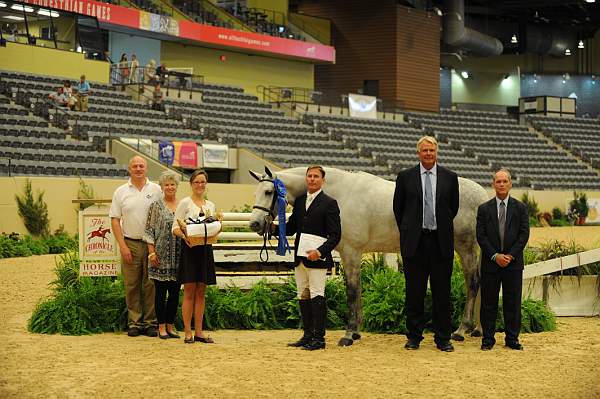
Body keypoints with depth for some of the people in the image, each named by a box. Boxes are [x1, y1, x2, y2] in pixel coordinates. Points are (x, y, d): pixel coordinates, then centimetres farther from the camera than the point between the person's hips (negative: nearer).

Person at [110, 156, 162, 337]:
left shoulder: (156, 190, 6)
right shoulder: (121, 192, 6)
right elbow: (115, 220, 4)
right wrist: (122, 246, -5)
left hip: (152, 243, 0)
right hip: (130, 243, 0)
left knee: (151, 285, 2)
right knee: (132, 285, 2)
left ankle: (151, 322, 9)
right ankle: (134, 322, 9)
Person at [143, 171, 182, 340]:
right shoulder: (156, 206, 0)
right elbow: (149, 231, -3)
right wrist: (152, 252, -10)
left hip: (178, 256, 3)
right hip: (161, 255, -3)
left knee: (175, 292, 6)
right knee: (161, 291, 1)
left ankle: (170, 325, 16)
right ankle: (161, 327, 8)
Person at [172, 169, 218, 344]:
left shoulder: (210, 205, 14)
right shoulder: (185, 203, -1)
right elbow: (175, 228, -5)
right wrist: (184, 236, -25)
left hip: (205, 249, 5)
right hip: (189, 249, -5)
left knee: (201, 292, 7)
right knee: (189, 292, -3)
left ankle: (199, 332, 11)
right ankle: (188, 333, 1)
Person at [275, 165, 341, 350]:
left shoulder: (329, 203, -4)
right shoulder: (299, 201, 14)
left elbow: (335, 235, -9)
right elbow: (291, 227, 16)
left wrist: (320, 251, -20)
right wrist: (274, 228, -1)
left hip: (317, 258, -7)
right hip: (300, 257, 7)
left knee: (317, 296, -7)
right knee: (303, 297, 11)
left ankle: (318, 338, -4)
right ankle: (308, 336, 19)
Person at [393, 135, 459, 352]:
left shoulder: (450, 177, 5)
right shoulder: (405, 177, 3)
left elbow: (453, 207, 15)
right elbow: (398, 207, 10)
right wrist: (407, 232, 10)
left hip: (441, 241, 1)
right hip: (415, 241, 0)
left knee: (442, 292, 3)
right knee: (414, 292, 5)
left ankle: (443, 338, 10)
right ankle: (414, 337, 13)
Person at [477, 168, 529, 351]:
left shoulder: (520, 208, 6)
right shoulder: (484, 209, 5)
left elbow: (524, 234, 0)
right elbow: (480, 236, 0)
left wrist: (510, 255, -10)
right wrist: (495, 256, -10)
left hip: (513, 262, 0)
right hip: (490, 263, 0)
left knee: (513, 302, 4)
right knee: (488, 302, 2)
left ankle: (512, 338, 12)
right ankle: (488, 339, 9)